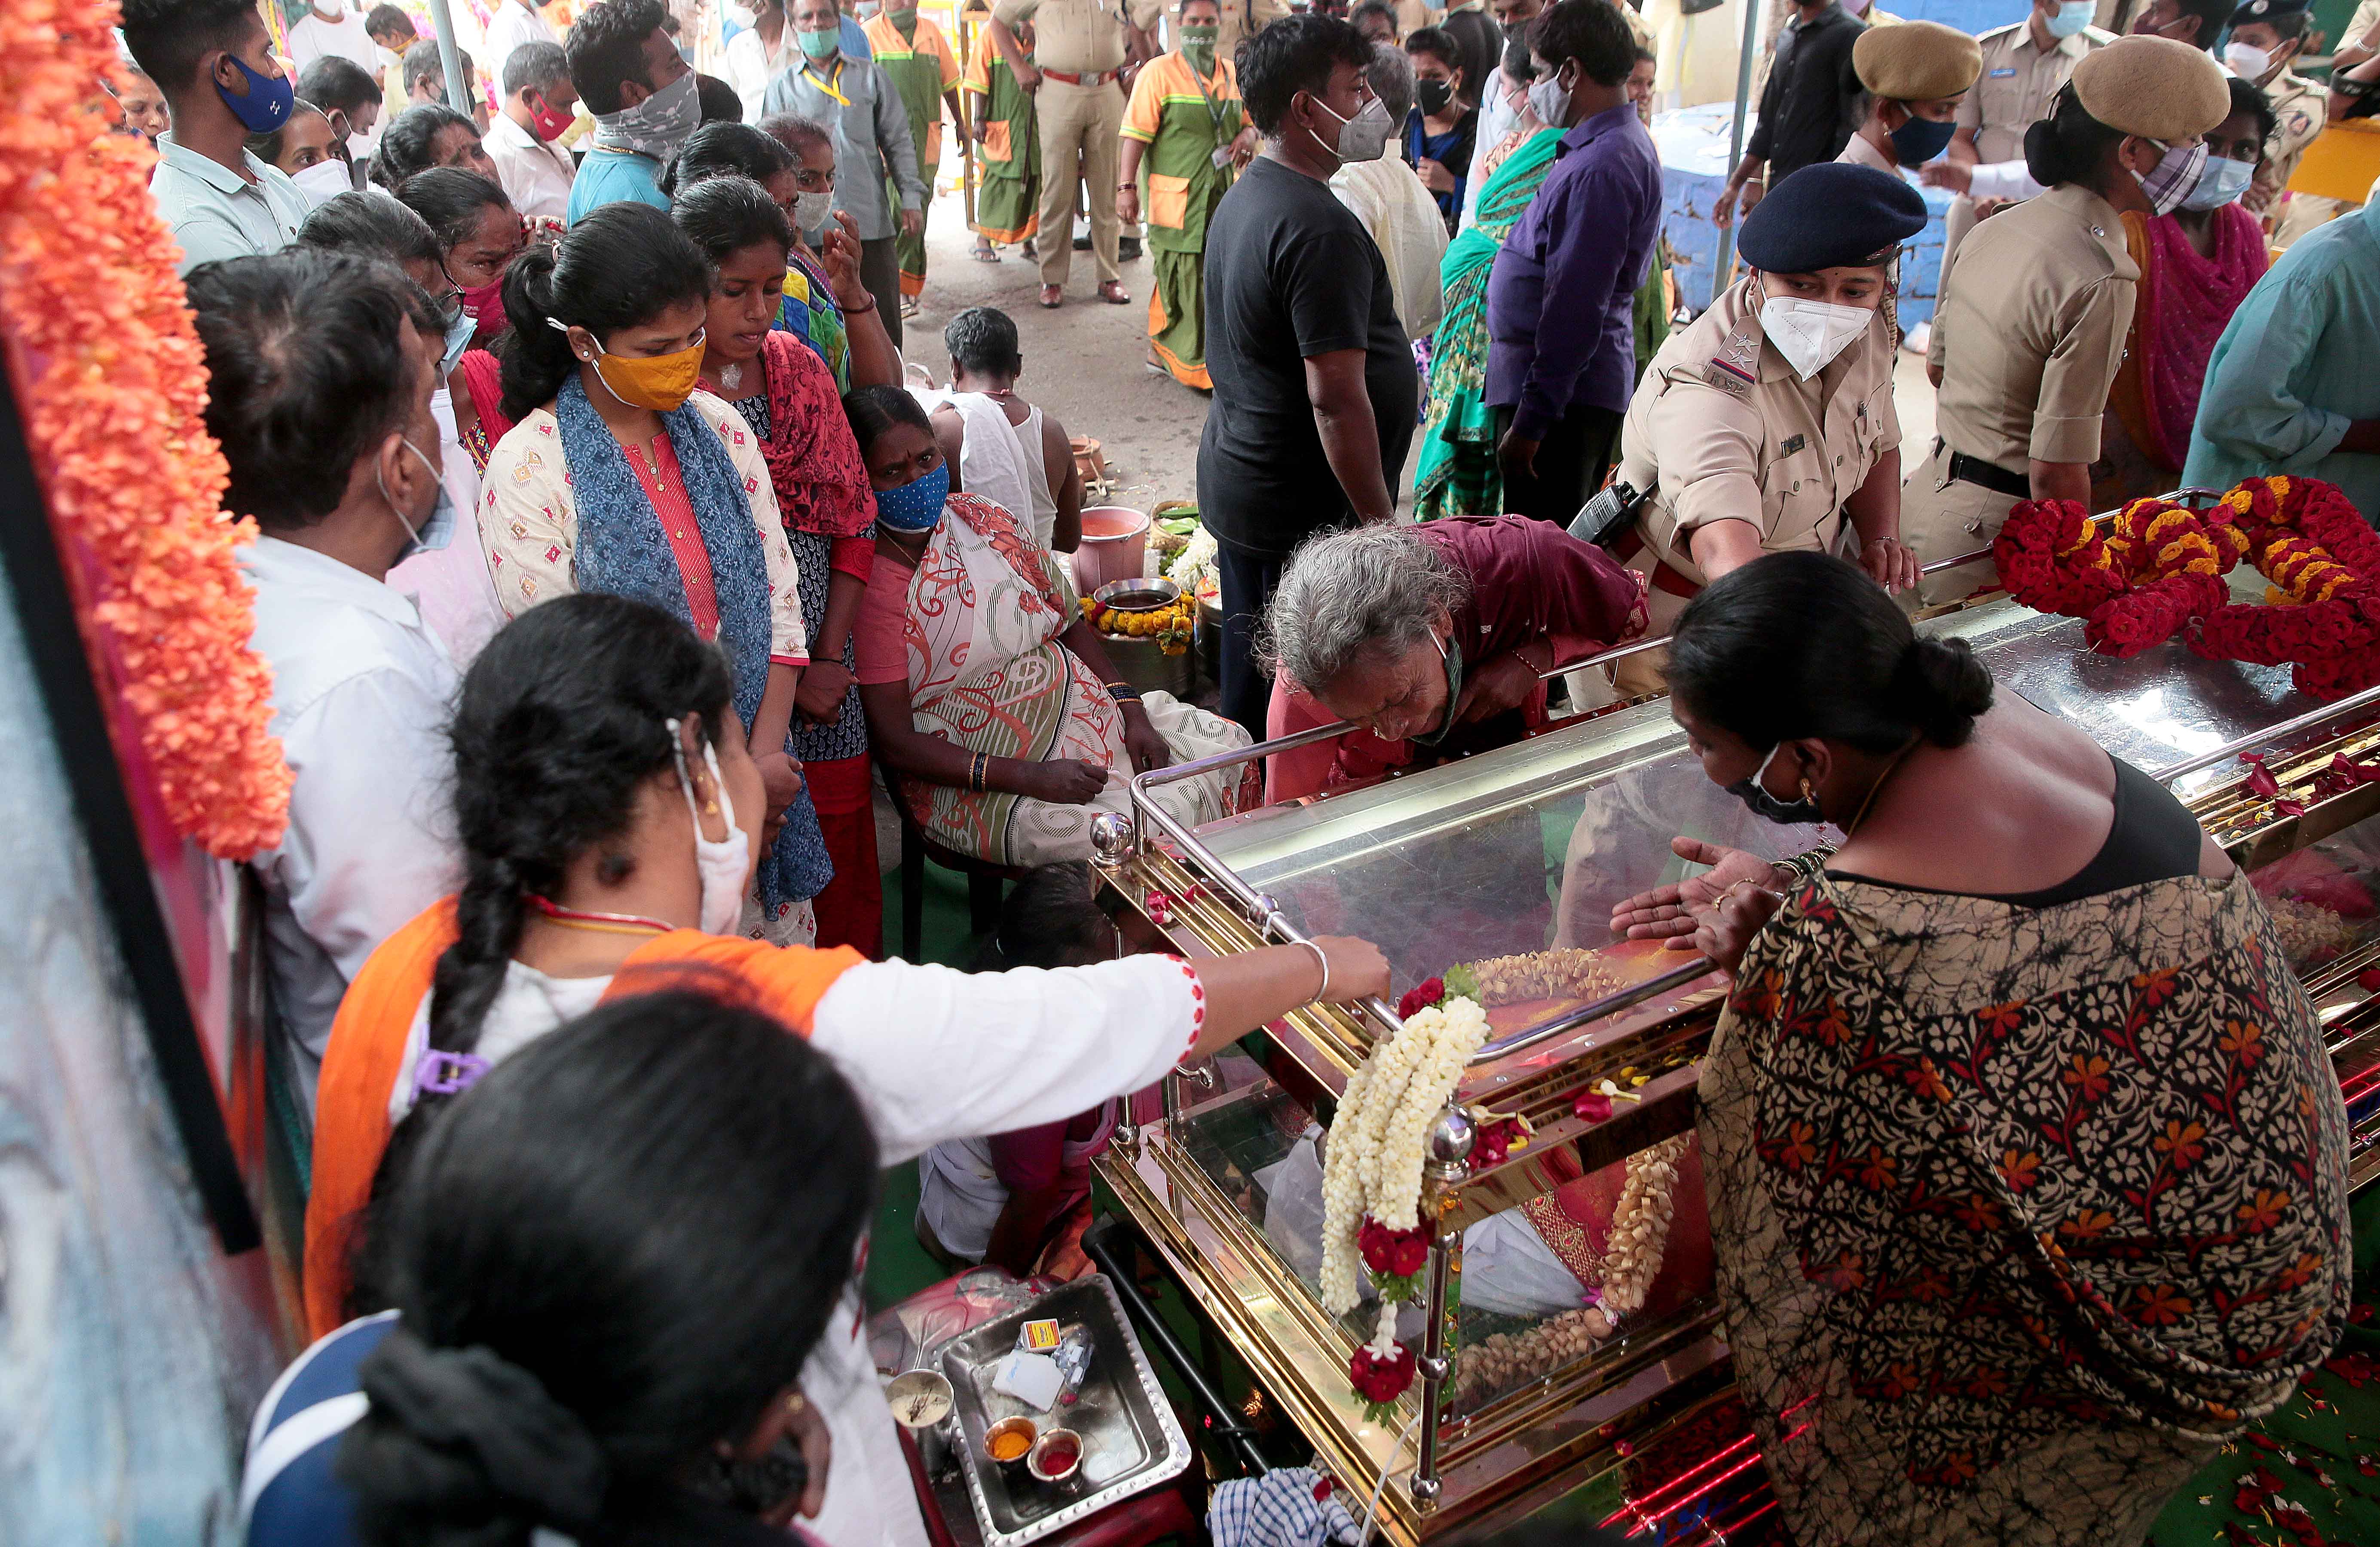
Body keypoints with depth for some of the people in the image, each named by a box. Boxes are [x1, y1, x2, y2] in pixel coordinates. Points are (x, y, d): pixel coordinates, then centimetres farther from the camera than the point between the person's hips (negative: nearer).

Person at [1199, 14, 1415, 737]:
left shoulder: (1244, 196, 10)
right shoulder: (1319, 229, -22)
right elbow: (1336, 398, -26)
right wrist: (1381, 522, -19)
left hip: (1237, 486, 10)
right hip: (1304, 514, -10)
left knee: (1248, 688, 21)